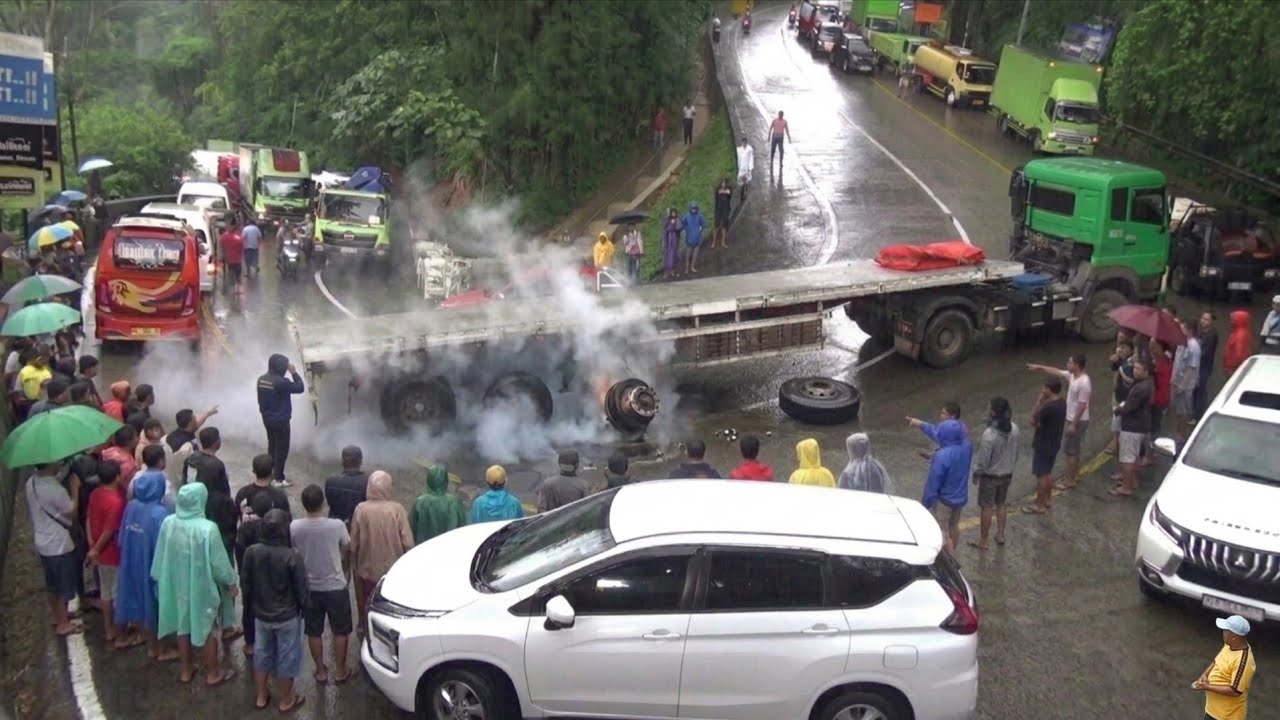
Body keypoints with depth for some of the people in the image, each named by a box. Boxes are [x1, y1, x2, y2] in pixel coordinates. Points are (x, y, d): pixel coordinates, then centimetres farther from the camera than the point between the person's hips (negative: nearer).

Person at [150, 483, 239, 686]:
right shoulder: (207, 528, -27)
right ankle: (212, 673, 26)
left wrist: (161, 579, 16)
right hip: (202, 587, -5)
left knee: (183, 626, 22)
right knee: (207, 629, 13)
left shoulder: (168, 523, -12)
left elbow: (161, 556, 0)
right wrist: (231, 581, -2)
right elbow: (218, 560, -18)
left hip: (177, 585, 5)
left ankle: (186, 670, 36)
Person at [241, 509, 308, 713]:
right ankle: (285, 701, 27)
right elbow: (301, 590, -16)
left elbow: (245, 584, -1)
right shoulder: (292, 557, -25)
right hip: (287, 617, -4)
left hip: (261, 615, 4)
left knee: (261, 655, 22)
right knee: (286, 658, 13)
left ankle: (261, 697, 35)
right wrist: (305, 605, 5)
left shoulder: (251, 552, -14)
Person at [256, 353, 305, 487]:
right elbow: (300, 388, -19)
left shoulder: (261, 379, 0)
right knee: (281, 449, 3)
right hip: (280, 420, -8)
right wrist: (294, 372, -11)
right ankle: (279, 479, 8)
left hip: (267, 418, 8)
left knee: (272, 446, 21)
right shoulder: (281, 382, -26)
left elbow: (260, 400, 9)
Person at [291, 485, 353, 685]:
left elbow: (293, 551, 2)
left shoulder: (294, 527, -16)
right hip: (335, 586, -2)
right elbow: (346, 548, -2)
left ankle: (321, 671, 29)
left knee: (314, 632, 18)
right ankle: (341, 671, 26)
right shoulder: (336, 525, -20)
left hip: (309, 587, 2)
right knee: (340, 631, 16)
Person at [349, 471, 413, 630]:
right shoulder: (397, 509, -15)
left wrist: (353, 565, 9)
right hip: (393, 569, -1)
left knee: (366, 607, 19)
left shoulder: (361, 510, -13)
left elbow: (353, 543, -6)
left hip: (367, 569, 1)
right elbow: (408, 543, -12)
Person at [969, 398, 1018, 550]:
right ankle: (1000, 535, 36)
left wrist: (976, 473, -5)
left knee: (987, 508, 8)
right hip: (1007, 474, 6)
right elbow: (1015, 453, 3)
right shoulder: (1014, 429, -11)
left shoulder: (989, 434, -31)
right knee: (1001, 504, 24)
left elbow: (983, 459, -22)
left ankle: (982, 542, 20)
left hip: (990, 476, -6)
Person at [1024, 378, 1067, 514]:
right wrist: (1043, 402, 1)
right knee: (1048, 472, 21)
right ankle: (1046, 500, 33)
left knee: (1041, 475, 3)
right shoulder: (1062, 402, 0)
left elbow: (1033, 421, -17)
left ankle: (1039, 506, 12)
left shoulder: (1048, 407, -29)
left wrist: (1039, 402, -15)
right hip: (1054, 444, 9)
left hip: (1043, 445, -9)